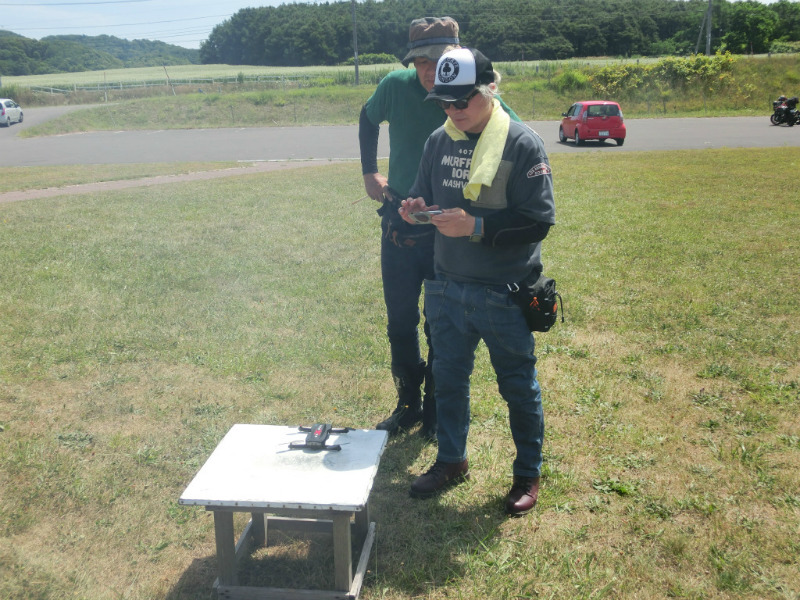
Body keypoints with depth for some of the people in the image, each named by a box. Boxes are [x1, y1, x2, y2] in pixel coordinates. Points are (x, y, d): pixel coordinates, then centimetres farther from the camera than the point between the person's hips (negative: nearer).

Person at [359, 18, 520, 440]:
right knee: (400, 323, 12)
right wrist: (369, 172, 11)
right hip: (399, 226, 3)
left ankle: (437, 412, 26)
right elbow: (368, 119, 17)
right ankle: (408, 405, 31)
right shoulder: (397, 86, -6)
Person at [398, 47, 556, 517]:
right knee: (449, 378, 18)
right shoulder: (439, 141, 4)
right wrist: (416, 209, -8)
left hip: (505, 294, -5)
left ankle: (528, 475, 30)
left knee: (519, 386, 11)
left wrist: (476, 226, -26)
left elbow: (539, 221, -17)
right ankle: (452, 461, 39)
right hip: (448, 288, 6)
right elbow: (425, 196, 16)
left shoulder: (523, 144, -13)